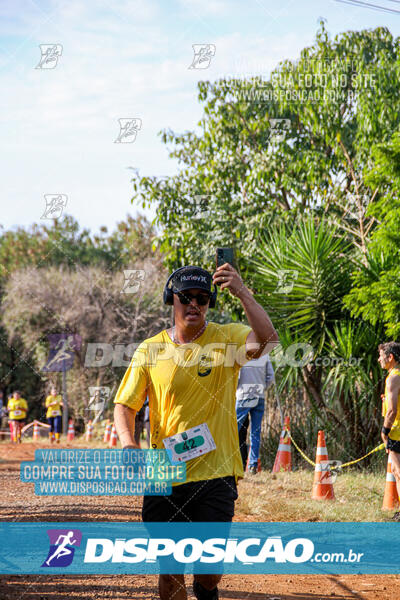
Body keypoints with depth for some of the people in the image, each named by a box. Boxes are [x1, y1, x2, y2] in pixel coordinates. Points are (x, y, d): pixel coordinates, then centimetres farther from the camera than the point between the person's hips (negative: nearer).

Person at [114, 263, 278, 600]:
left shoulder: (227, 339, 0)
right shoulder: (150, 350, 4)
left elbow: (268, 340, -20)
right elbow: (125, 404, 5)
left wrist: (242, 293, -29)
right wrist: (127, 441, -14)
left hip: (215, 474, -2)